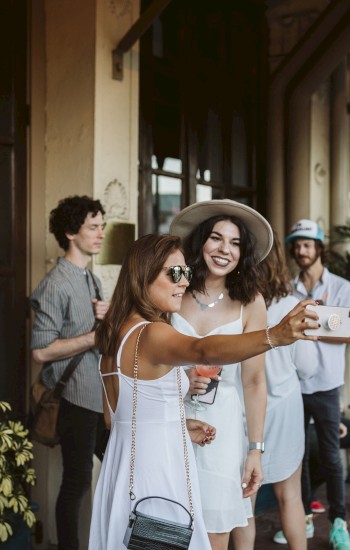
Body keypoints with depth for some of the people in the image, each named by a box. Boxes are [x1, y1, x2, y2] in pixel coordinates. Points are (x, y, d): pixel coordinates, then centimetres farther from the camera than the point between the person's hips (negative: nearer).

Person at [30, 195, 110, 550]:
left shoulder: (92, 279, 12)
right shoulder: (56, 284, -15)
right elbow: (41, 350, -20)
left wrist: (106, 318, -3)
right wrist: (96, 336, -21)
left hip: (105, 395, 9)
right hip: (77, 398, -9)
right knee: (77, 482, 1)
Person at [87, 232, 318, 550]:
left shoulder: (116, 332, 9)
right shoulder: (151, 335, -20)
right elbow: (204, 351, -42)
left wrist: (174, 422, 16)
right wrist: (274, 336, -55)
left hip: (125, 463, 9)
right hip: (155, 467, -9)